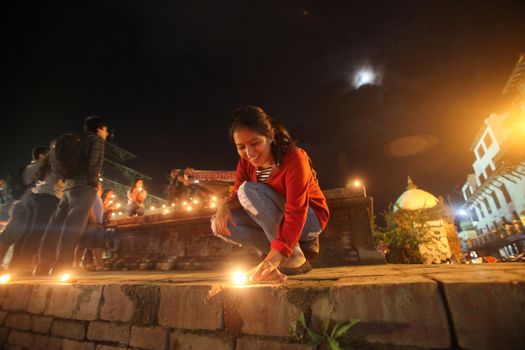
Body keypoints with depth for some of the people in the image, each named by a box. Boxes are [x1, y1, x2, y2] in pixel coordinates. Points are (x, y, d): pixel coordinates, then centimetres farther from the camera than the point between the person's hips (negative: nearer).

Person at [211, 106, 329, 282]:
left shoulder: (294, 158, -25)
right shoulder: (246, 162, -5)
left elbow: (296, 212, -31)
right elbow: (237, 194, -2)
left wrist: (275, 256, -39)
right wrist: (225, 206, -27)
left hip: (308, 220, -6)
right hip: (274, 223, 7)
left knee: (249, 190, -28)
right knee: (219, 224, -12)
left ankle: (295, 256, -17)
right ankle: (294, 246, -10)